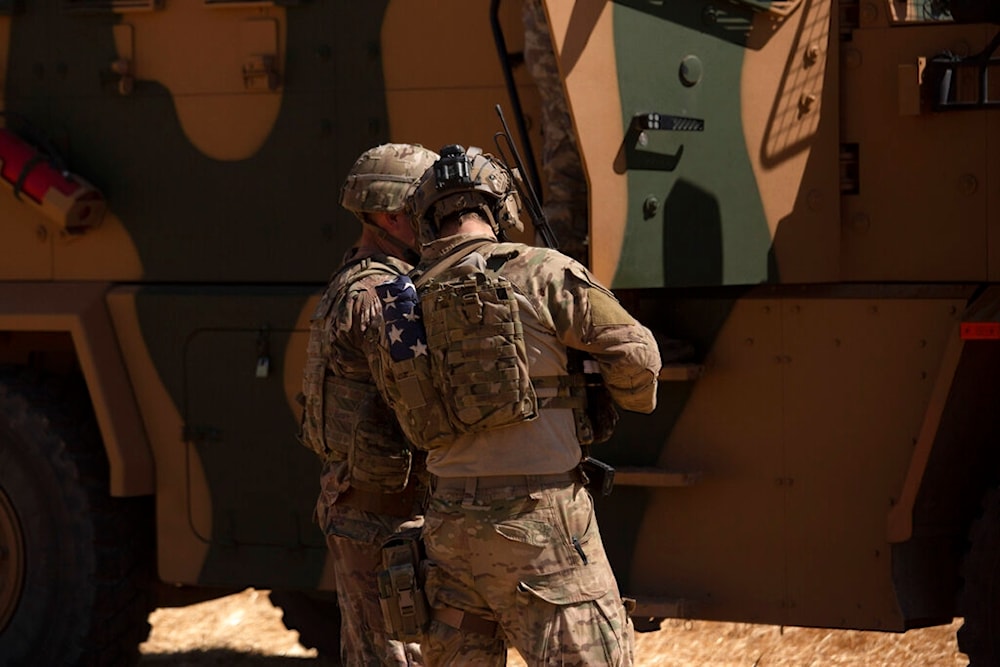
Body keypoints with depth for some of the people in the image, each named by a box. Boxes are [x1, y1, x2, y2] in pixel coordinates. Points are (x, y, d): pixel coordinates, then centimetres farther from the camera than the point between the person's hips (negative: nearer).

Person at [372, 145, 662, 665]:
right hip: (538, 519, -6)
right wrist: (637, 400, 15)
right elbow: (634, 352, -6)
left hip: (450, 520, 6)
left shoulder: (404, 307, 10)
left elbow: (413, 422, 14)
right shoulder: (540, 272, -6)